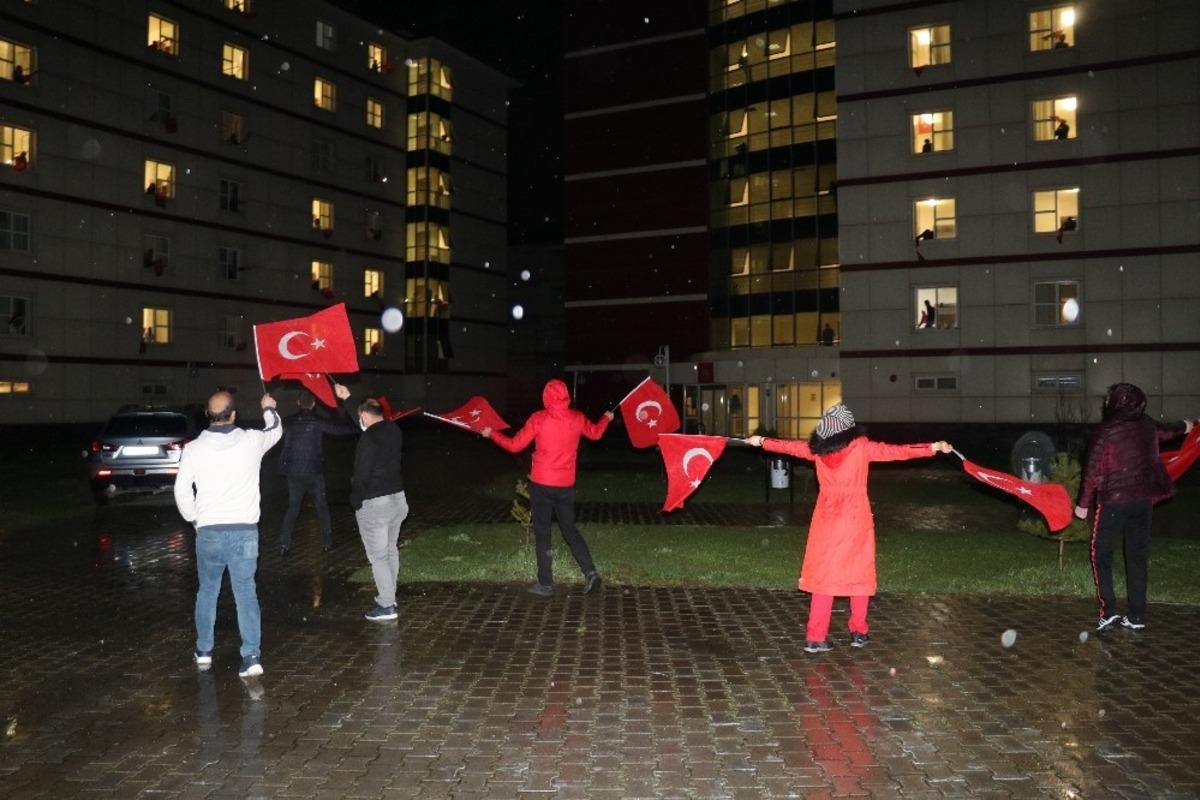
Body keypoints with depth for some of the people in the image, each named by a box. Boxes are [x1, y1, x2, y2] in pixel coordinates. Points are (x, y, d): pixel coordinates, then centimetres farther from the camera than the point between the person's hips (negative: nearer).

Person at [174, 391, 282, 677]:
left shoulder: (194, 449, -5)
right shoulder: (251, 441, -5)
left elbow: (182, 491, -2)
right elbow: (275, 430, 17)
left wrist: (194, 519, 15)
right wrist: (269, 408, 37)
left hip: (209, 532, 1)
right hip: (244, 530, -1)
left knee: (207, 591, 18)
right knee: (246, 593, 2)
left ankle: (204, 652, 28)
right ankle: (252, 656, -4)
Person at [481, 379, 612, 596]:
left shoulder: (538, 419, -12)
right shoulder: (577, 418, -2)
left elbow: (514, 445, -7)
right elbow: (595, 432, 19)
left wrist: (491, 433, 8)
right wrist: (606, 418, 40)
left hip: (541, 485, -3)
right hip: (566, 486, 3)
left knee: (542, 533, 6)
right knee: (570, 530, 16)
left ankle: (545, 584, 9)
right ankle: (590, 572, 3)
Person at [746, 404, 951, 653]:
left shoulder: (816, 448, 2)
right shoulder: (861, 447, -8)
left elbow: (788, 446, 15)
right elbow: (896, 451, -8)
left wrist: (761, 442, 31)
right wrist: (933, 447, -3)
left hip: (827, 518, 3)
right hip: (855, 519, -3)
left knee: (823, 575, 6)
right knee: (859, 574, 12)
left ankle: (815, 638, 3)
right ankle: (858, 632, 20)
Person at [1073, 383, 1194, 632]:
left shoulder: (1105, 431, -14)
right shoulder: (1147, 425, 3)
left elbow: (1092, 472, -13)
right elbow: (1165, 432, 28)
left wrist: (1083, 504, -3)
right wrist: (1183, 427, 51)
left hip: (1112, 501, -5)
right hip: (1143, 501, 5)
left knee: (1101, 555, 6)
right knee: (1137, 557, 10)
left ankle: (1109, 611, -3)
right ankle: (1137, 616, 13)